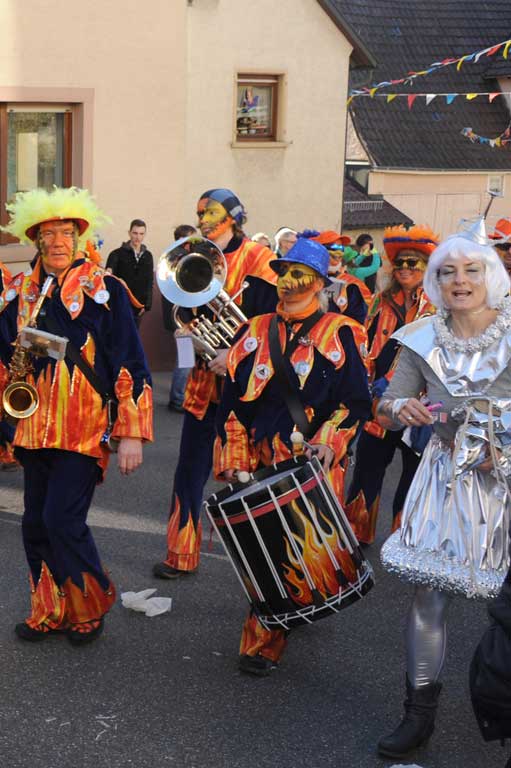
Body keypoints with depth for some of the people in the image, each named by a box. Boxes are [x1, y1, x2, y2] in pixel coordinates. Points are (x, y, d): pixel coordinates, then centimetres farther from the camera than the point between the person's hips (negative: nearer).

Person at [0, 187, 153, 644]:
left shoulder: (105, 290, -7)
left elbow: (130, 365, -8)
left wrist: (132, 434, -12)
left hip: (86, 429, -5)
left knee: (62, 520, -11)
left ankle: (91, 607, 12)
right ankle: (49, 612, 28)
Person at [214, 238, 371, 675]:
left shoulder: (340, 335, 2)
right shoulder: (255, 333, 12)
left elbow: (356, 401, -2)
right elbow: (233, 401, 11)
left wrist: (330, 441, -17)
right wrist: (233, 459, 5)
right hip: (262, 463, 3)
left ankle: (263, 643, 1)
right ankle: (269, 632, 23)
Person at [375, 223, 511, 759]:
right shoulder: (424, 341, 1)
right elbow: (386, 411, 6)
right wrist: (400, 408, -16)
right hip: (448, 481, 2)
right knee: (428, 594, 0)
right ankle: (419, 712, 16)